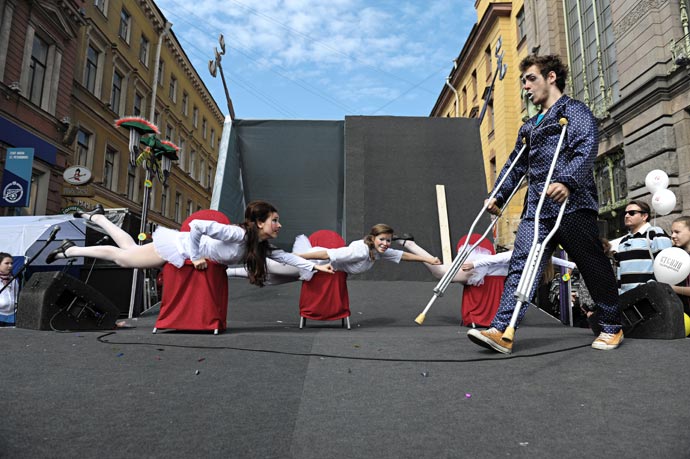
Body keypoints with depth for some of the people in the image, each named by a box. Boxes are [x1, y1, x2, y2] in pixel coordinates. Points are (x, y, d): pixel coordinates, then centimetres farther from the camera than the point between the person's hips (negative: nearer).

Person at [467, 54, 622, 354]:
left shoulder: (574, 110, 3)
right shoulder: (529, 126, 26)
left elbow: (586, 149, -14)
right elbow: (515, 164, 25)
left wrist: (567, 182, -30)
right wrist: (498, 196, 14)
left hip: (573, 205, -6)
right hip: (536, 209, 7)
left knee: (594, 267, 4)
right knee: (520, 265, -7)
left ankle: (611, 327, 23)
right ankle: (501, 331, -13)